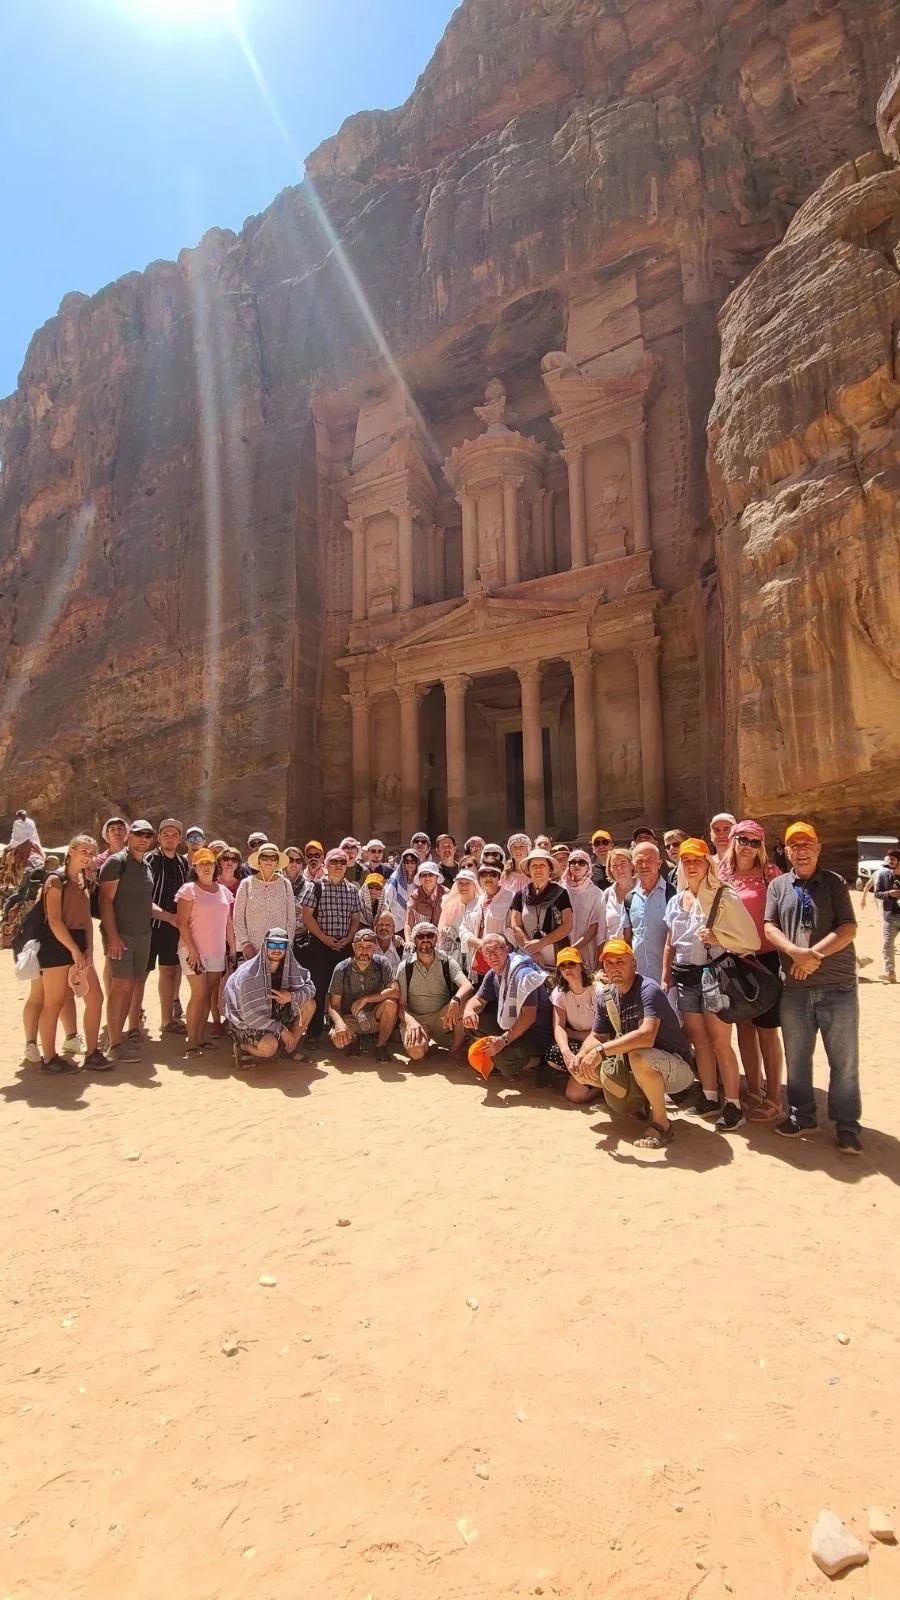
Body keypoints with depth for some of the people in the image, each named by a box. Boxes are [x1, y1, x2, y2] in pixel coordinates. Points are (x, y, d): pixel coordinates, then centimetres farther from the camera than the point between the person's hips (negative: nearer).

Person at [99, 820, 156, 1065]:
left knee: (132, 986, 9)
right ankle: (114, 1044, -3)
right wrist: (112, 936, -20)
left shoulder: (146, 866, 16)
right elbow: (105, 900, -14)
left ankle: (120, 1034, 18)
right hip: (121, 935, -7)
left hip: (143, 934, 7)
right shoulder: (117, 862, -8)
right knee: (122, 985, -8)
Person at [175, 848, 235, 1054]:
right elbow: (182, 923, -10)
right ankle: (191, 1042, 3)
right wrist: (192, 950, -15)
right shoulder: (189, 889, -4)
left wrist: (232, 947, 10)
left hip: (217, 952, 5)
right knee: (199, 995, -7)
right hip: (194, 950, -5)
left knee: (210, 995, 6)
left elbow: (228, 923, 14)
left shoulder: (223, 890, 11)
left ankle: (200, 1037, 16)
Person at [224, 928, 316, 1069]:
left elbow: (310, 988, -4)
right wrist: (281, 1029, -22)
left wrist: (292, 996, -26)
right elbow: (250, 1014, -25)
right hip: (247, 1022, -6)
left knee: (309, 1004, -7)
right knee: (269, 1047, -32)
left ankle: (291, 1048, 6)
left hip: (275, 1015, 6)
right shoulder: (249, 974, -26)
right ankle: (242, 1047, 1)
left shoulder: (291, 967, -10)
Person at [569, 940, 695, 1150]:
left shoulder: (648, 990, -23)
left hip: (678, 1068, -8)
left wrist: (600, 1051, -38)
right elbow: (596, 1036, 7)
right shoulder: (605, 996, 0)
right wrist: (580, 1058, -15)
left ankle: (661, 1122, -15)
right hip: (637, 1070, 8)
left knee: (638, 1056, -38)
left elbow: (647, 1035, -38)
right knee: (584, 1069, 0)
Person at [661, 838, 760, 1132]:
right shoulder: (676, 901, 9)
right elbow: (670, 944, 16)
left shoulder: (725, 897, -8)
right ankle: (709, 1098, 25)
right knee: (698, 1040, 12)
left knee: (720, 1043, -4)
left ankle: (733, 1105, 8)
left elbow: (751, 939, -10)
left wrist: (717, 939, -22)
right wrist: (665, 977, 14)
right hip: (685, 977, 6)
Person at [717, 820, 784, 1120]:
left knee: (767, 1028, 3)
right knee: (744, 1026, 12)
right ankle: (754, 1092, 26)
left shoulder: (769, 873, -5)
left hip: (766, 958, -4)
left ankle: (773, 1097, 16)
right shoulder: (722, 874, 4)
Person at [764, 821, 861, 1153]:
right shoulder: (778, 886, 8)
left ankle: (846, 1125, 18)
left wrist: (813, 955, -17)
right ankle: (801, 1115, 29)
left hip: (837, 987, -2)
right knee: (796, 1057, 13)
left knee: (844, 1060, 4)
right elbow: (770, 928, -1)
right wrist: (798, 953, -19)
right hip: (794, 988, 2)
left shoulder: (835, 883, 2)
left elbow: (848, 929, -7)